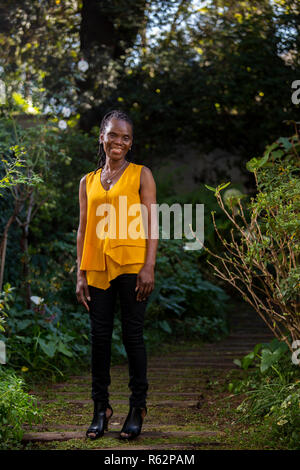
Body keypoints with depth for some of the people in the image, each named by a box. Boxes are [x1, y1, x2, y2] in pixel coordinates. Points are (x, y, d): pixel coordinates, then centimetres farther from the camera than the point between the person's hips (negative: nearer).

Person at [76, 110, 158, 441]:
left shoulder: (141, 175, 6)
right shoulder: (88, 182, 15)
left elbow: (151, 223, 0)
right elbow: (83, 230, 14)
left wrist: (149, 266, -10)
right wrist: (81, 274, 8)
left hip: (131, 264, -3)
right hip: (97, 267, 3)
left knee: (132, 335, 0)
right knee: (100, 336, 5)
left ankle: (137, 407, 10)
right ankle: (101, 407, 14)